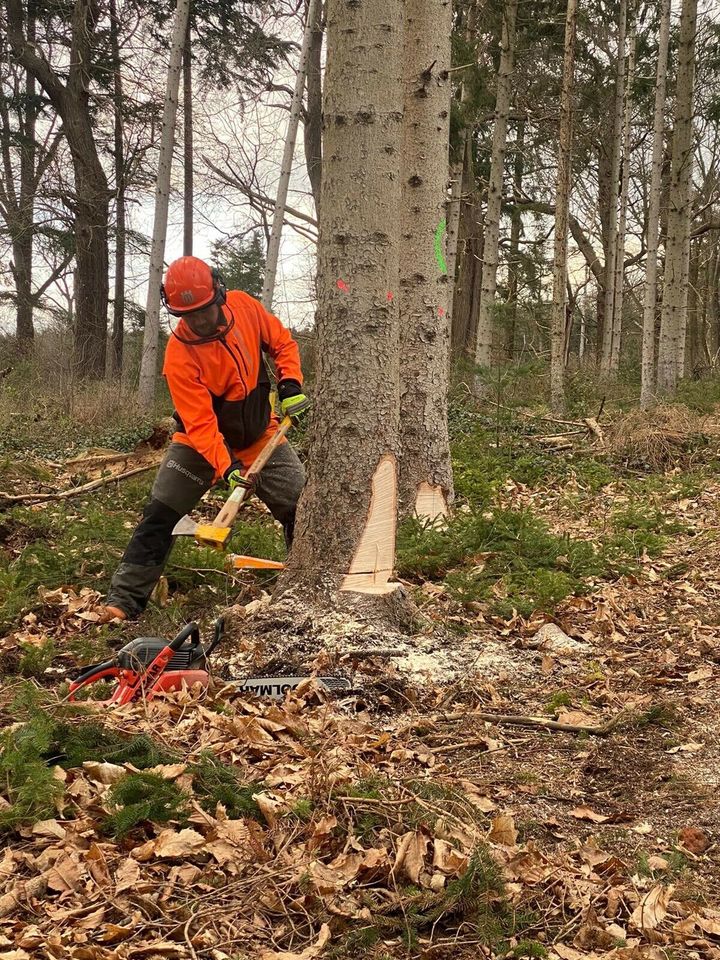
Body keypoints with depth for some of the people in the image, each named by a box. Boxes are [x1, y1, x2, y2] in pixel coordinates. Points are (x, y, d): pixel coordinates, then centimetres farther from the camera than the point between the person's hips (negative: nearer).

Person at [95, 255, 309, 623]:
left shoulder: (244, 306, -15)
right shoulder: (179, 354, -26)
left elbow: (282, 343, 2)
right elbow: (200, 422, -29)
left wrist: (290, 382, -14)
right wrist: (226, 466, -40)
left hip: (259, 436, 3)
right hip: (201, 441, -3)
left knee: (301, 508, 0)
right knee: (158, 516, -9)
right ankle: (125, 598, -2)